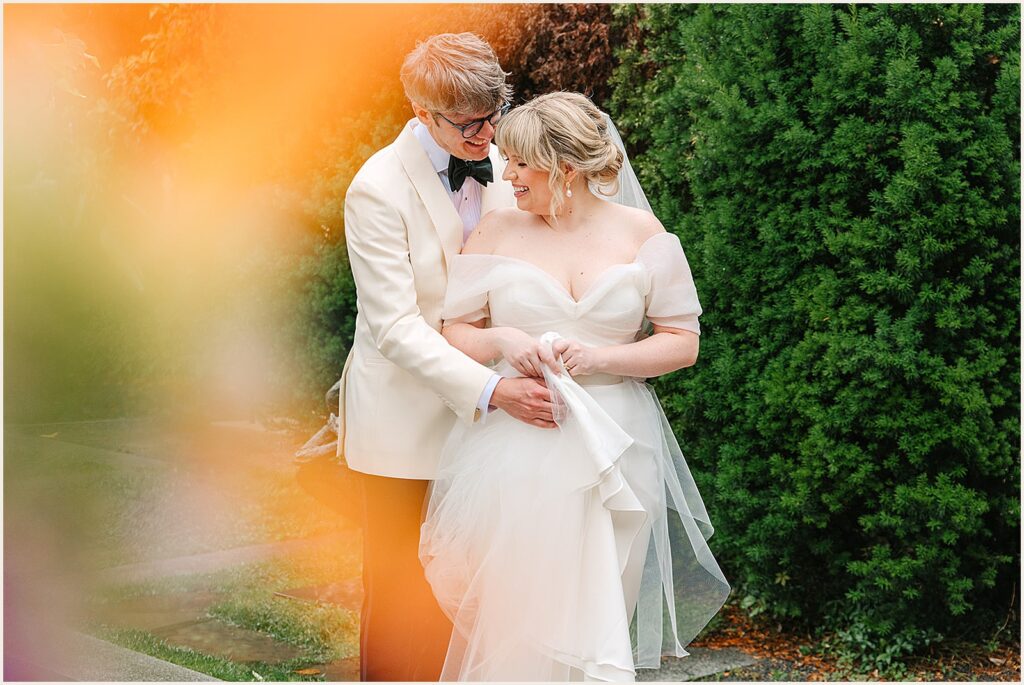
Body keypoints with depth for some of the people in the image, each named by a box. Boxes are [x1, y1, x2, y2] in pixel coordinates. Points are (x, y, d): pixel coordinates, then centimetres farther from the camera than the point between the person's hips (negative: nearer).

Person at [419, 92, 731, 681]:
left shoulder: (639, 232, 1)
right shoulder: (498, 230, 3)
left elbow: (683, 342, 1)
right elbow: (456, 332, 7)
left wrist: (598, 357, -12)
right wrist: (501, 341, -13)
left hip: (610, 449, 0)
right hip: (513, 450, 1)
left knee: (591, 614, 5)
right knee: (508, 608, 2)